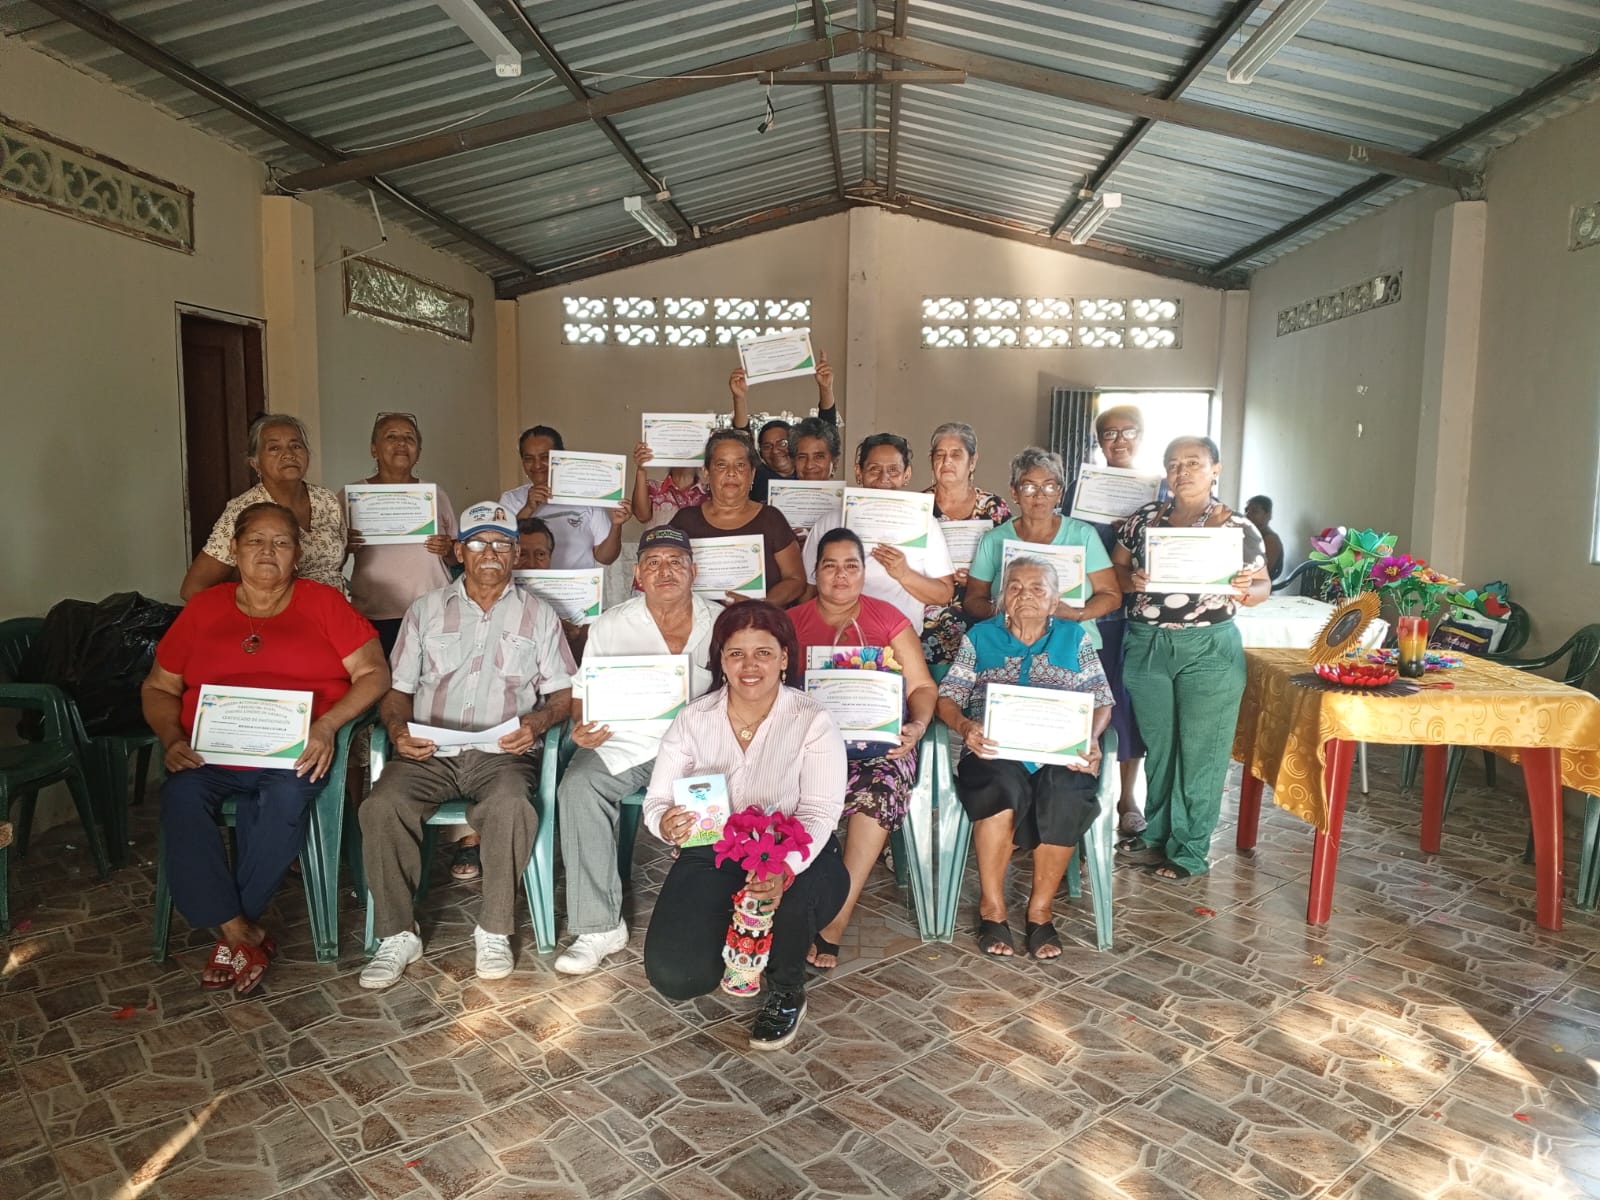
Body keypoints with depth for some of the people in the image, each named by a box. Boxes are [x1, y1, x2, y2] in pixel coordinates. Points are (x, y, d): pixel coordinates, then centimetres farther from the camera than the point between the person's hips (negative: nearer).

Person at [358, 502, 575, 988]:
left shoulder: (538, 614, 12)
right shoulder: (425, 611, 15)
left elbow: (562, 694, 9)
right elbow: (397, 689, 13)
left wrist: (537, 721, -13)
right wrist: (398, 730, -8)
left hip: (502, 754, -1)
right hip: (428, 753, 2)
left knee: (511, 807, -34)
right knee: (382, 806, -28)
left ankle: (494, 932, -15)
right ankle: (397, 935, -12)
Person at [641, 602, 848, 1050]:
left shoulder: (813, 722, -12)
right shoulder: (693, 720, -3)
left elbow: (819, 812, -20)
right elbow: (657, 801, -2)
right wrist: (666, 824, -29)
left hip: (796, 860, -2)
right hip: (713, 856, 3)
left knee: (792, 893, -38)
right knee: (673, 975, -17)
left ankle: (788, 992, -2)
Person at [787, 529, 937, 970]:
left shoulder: (889, 619, 11)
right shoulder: (791, 622, 14)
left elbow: (922, 686, 9)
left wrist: (917, 726, -12)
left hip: (878, 740, 0)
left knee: (882, 786, -33)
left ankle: (834, 921, -25)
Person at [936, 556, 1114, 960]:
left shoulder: (1074, 636, 18)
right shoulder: (980, 636, 15)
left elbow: (1101, 701, 12)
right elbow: (947, 697, 8)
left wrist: (1092, 737, -9)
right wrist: (965, 727, -14)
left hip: (1058, 754, 1)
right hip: (995, 752, -1)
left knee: (1066, 795, -33)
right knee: (1004, 788, -35)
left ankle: (1040, 910, -15)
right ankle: (991, 908, -18)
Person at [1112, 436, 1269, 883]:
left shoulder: (1237, 526, -3)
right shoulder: (1145, 517, 6)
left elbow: (1263, 586, 1)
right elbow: (1114, 567, 9)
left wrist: (1244, 591, -21)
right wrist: (1131, 581, -13)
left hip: (1208, 650, -3)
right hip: (1145, 646, 3)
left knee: (1200, 750, 3)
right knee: (1157, 745, 14)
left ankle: (1189, 851, 15)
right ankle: (1157, 834, 30)